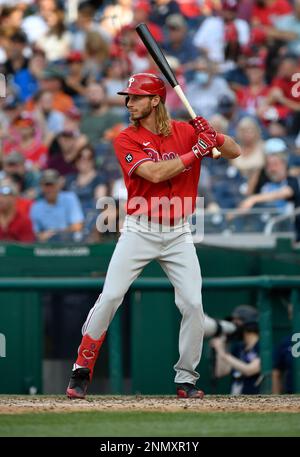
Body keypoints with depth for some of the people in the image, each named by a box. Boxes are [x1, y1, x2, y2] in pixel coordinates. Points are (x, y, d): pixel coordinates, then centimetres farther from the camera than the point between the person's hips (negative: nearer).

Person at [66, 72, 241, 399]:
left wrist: (213, 136, -14)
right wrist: (196, 152, -21)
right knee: (109, 297, -9)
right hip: (139, 231, -2)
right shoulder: (126, 140, -6)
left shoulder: (186, 132, 3)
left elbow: (234, 152, 6)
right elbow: (154, 173, -21)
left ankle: (186, 379, 10)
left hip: (178, 234, 2)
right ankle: (82, 370, 2)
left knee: (192, 304, -5)